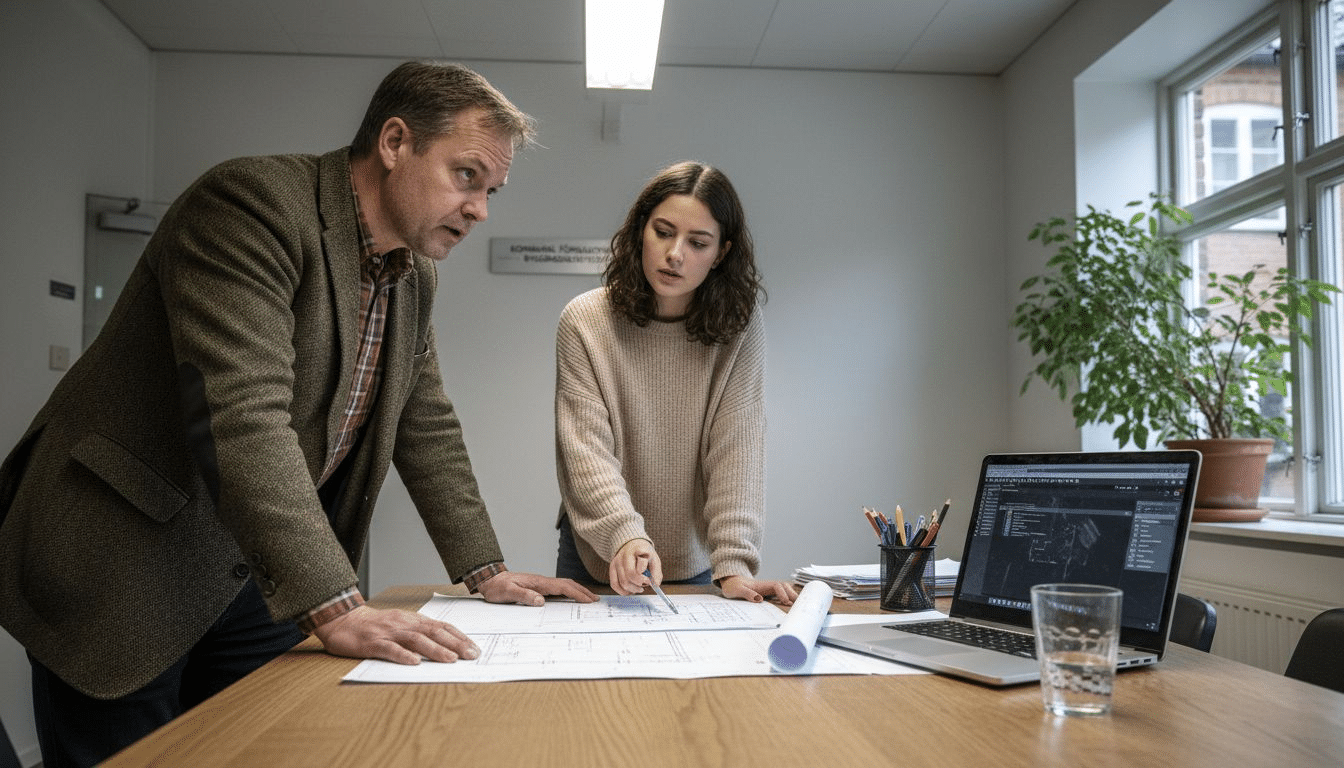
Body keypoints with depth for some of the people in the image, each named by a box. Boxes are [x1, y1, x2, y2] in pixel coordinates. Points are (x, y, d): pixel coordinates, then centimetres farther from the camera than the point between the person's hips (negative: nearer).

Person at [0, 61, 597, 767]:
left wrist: (484, 571, 8)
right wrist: (335, 607, -35)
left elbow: (427, 428, 13)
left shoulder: (415, 274, 6)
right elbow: (241, 417, -32)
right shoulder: (252, 203, -21)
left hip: (256, 577, 8)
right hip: (122, 570, -7)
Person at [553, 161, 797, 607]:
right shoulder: (584, 322, -8)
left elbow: (737, 448, -12)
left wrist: (734, 565, -22)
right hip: (597, 559, 0)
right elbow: (587, 449, -15)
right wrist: (626, 537, -31)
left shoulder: (740, 329, -6)